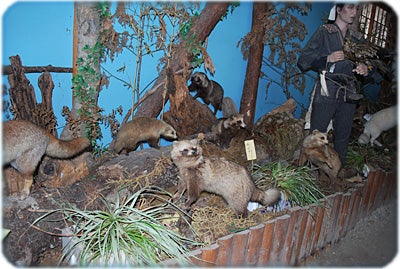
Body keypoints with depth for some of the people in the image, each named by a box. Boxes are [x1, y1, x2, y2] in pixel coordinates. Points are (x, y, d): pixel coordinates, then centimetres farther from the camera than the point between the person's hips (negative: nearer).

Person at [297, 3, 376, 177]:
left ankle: (340, 167, 25)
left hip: (349, 94, 5)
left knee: (343, 134, 10)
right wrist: (328, 58, -16)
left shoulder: (357, 38, 16)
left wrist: (365, 69, -1)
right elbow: (303, 61, -4)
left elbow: (367, 63, 23)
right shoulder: (324, 32, 2)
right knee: (317, 133, -3)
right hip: (327, 91, -5)